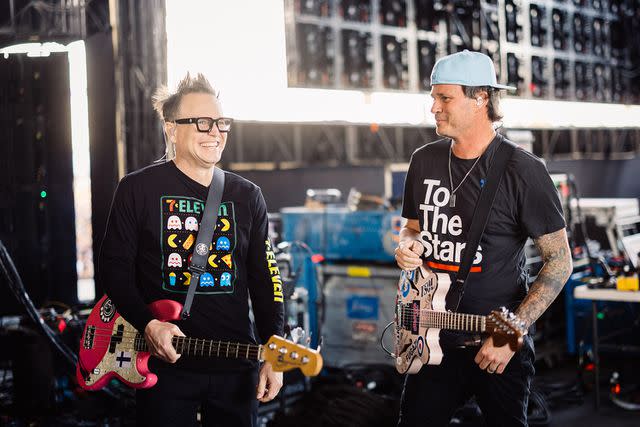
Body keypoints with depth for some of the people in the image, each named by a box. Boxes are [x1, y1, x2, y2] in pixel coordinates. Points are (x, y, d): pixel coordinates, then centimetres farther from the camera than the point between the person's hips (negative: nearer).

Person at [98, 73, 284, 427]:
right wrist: (148, 324, -16)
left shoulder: (247, 197, 7)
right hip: (165, 363, -3)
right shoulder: (138, 189, -2)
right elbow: (114, 266, -1)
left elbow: (265, 279, 6)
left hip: (236, 367, 3)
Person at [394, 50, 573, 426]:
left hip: (498, 347, -4)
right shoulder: (425, 161, 4)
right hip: (433, 339, 5)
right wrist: (409, 244, -6)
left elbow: (560, 261, -11)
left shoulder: (522, 170, -13)